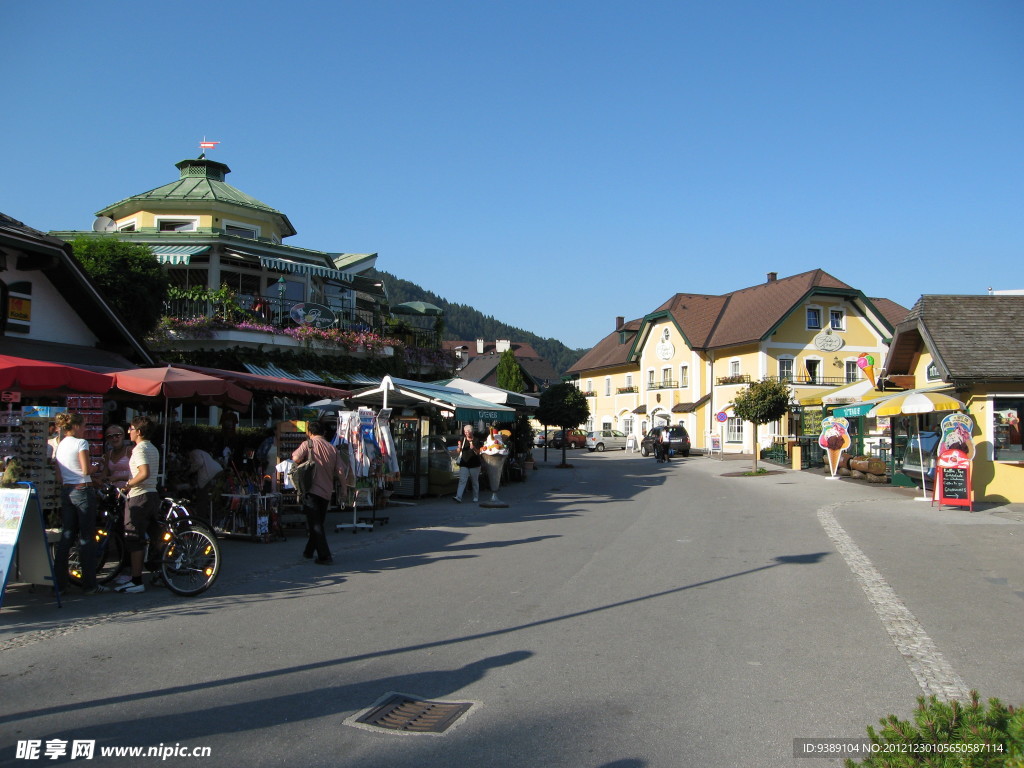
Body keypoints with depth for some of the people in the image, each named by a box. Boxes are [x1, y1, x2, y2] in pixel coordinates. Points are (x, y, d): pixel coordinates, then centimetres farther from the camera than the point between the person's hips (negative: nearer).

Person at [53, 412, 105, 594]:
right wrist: (94, 466, 2)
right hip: (83, 490, -7)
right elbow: (86, 470, -17)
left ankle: (59, 582, 11)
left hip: (66, 491, 7)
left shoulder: (60, 445, 13)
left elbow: (58, 474, 15)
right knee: (86, 538, -2)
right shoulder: (80, 443, -10)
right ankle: (89, 584, 2)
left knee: (66, 537, 10)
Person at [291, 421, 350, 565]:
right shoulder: (332, 448, 6)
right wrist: (345, 489, 11)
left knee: (315, 525, -2)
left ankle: (324, 556, -8)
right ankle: (309, 551, 33)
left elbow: (296, 458, -20)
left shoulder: (308, 444, -4)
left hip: (311, 489, -5)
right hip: (326, 492, 5)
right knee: (318, 523, 19)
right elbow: (341, 471, 2)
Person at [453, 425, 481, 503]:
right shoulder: (463, 440, 9)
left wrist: (473, 448, -20)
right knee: (462, 481, -11)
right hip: (464, 464, 1)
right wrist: (459, 447, -9)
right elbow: (458, 452, 13)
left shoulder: (476, 441, 1)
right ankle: (458, 497, -21)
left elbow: (478, 453, -2)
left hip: (474, 465, -1)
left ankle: (476, 498, 20)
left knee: (475, 482, 8)